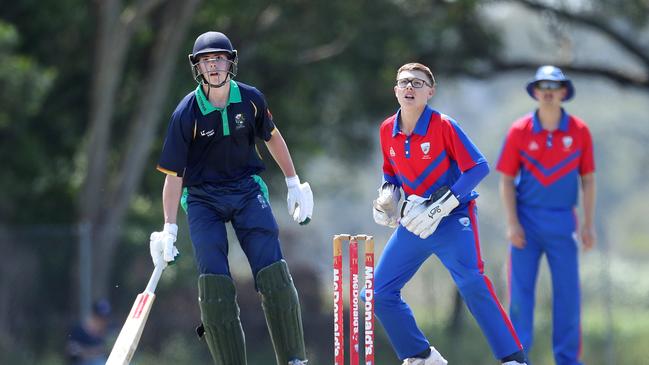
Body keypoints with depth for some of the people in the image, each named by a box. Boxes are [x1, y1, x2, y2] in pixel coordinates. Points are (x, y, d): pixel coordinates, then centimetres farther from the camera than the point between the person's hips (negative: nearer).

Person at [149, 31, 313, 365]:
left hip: (247, 190, 2)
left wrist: (294, 184, 15)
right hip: (203, 197, -2)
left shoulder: (250, 99, -6)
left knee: (274, 275, -10)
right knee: (214, 284, -14)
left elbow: (271, 137, 14)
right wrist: (169, 230, -13)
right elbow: (173, 174, -10)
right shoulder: (186, 113, -13)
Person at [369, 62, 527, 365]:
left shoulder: (444, 126, -15)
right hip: (414, 221, 6)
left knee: (472, 283, -27)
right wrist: (387, 196, -2)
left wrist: (441, 206, -23)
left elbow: (478, 167, -17)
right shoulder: (388, 130, 1)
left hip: (453, 219, -6)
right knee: (379, 292, 3)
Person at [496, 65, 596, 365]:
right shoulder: (520, 131, -2)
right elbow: (507, 180, 0)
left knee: (567, 290, 1)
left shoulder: (579, 131, 1)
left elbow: (588, 180, 6)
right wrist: (512, 223, -8)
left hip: (562, 221, 1)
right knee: (520, 290, -2)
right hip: (527, 220, -1)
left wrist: (589, 225, 1)